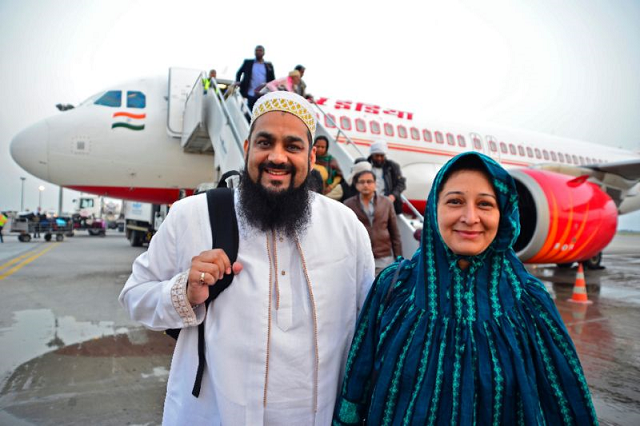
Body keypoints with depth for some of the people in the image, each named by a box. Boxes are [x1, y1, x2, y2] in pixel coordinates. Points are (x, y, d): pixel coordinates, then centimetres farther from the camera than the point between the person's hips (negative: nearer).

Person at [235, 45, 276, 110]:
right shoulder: (248, 62, 10)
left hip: (264, 95, 0)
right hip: (251, 95, 0)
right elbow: (239, 73, 17)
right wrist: (237, 82, 1)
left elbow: (273, 80, 10)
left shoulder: (268, 65, 11)